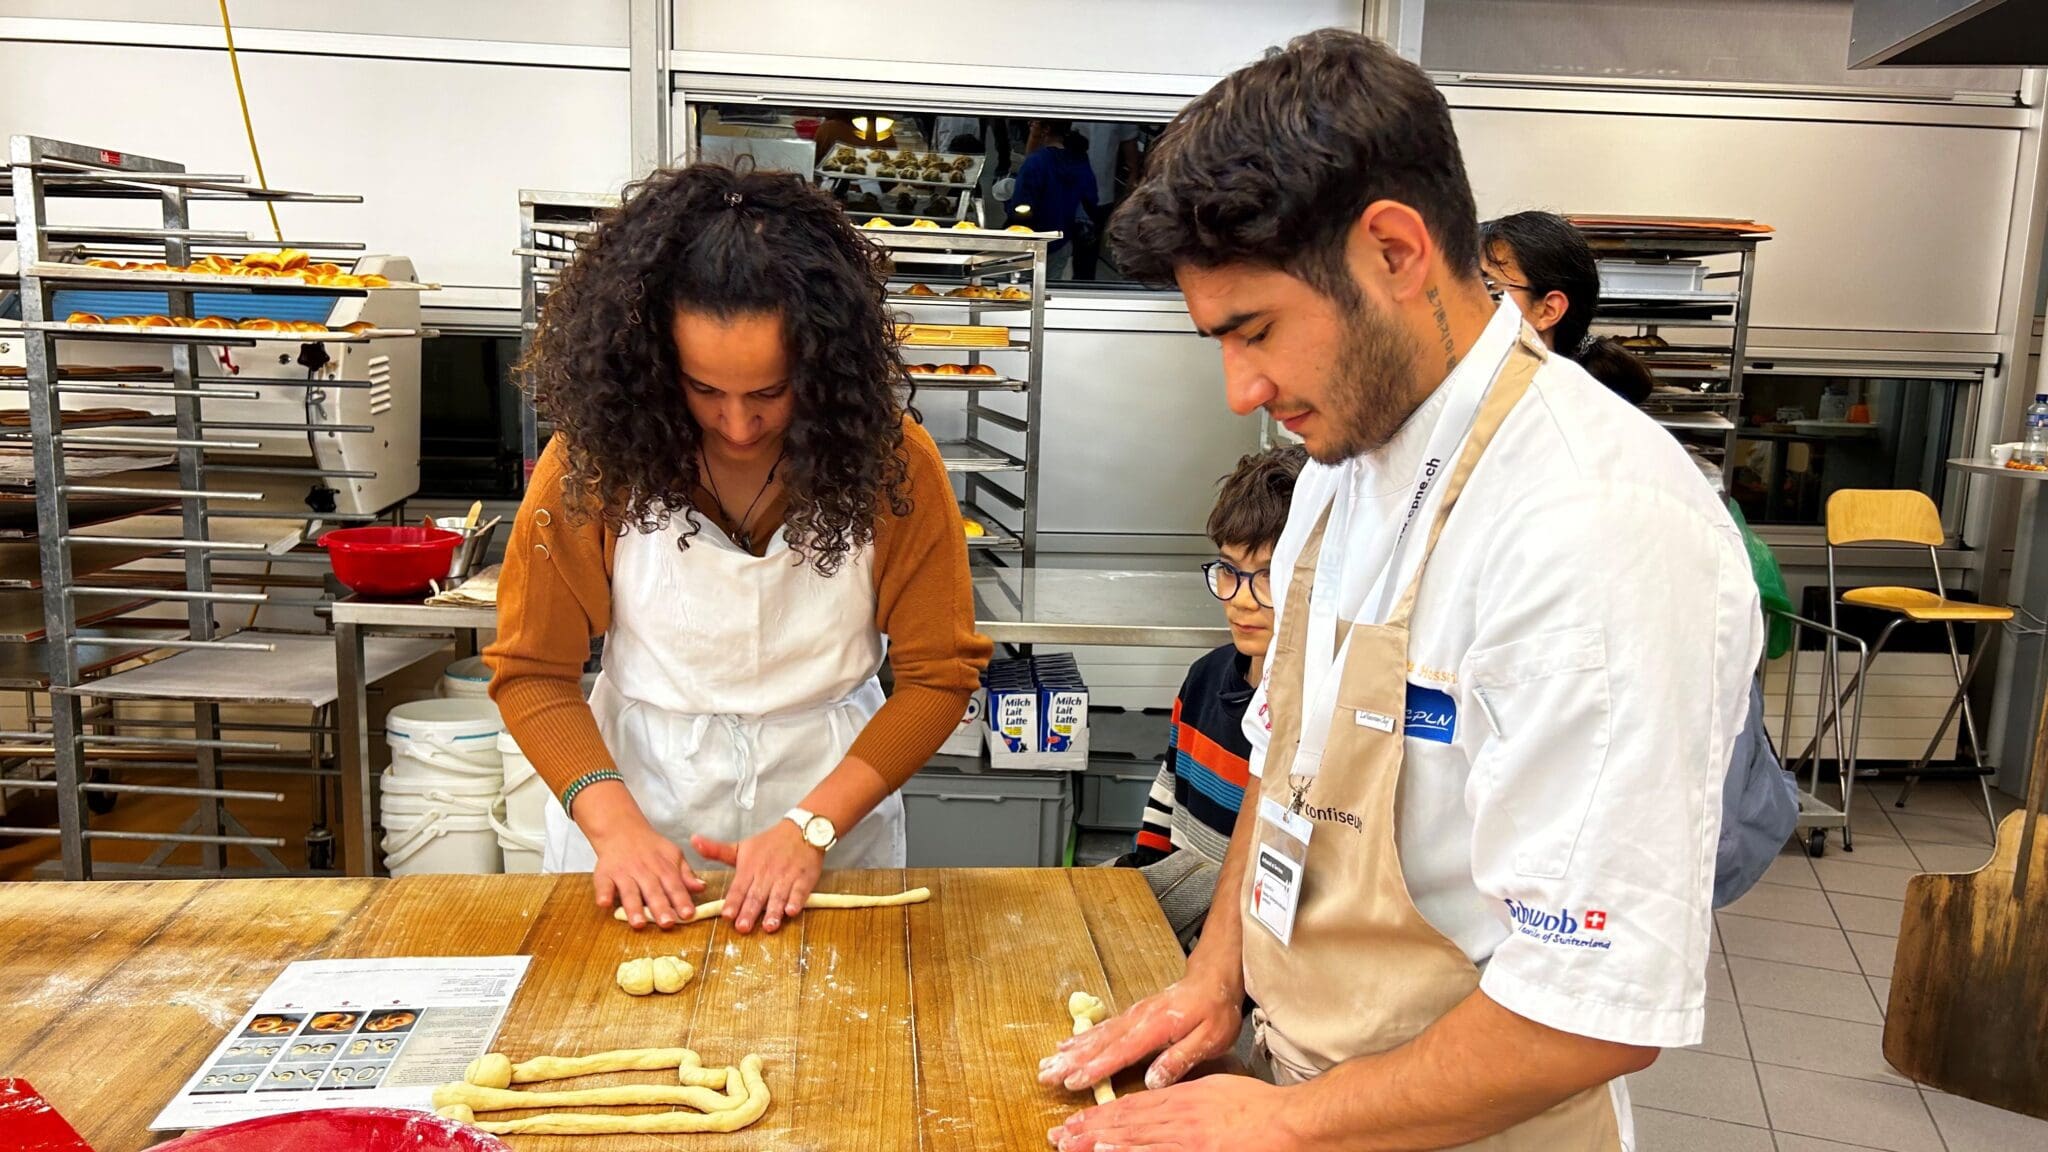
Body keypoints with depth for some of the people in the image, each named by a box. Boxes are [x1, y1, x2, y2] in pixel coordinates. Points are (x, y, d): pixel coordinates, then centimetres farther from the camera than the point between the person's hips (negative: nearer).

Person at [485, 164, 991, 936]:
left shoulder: (891, 460, -15)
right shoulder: (595, 456, -14)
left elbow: (939, 673, -11)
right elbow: (532, 673, -8)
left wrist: (811, 826, -21)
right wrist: (614, 825, -22)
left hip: (834, 792, 0)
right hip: (637, 794, 0)